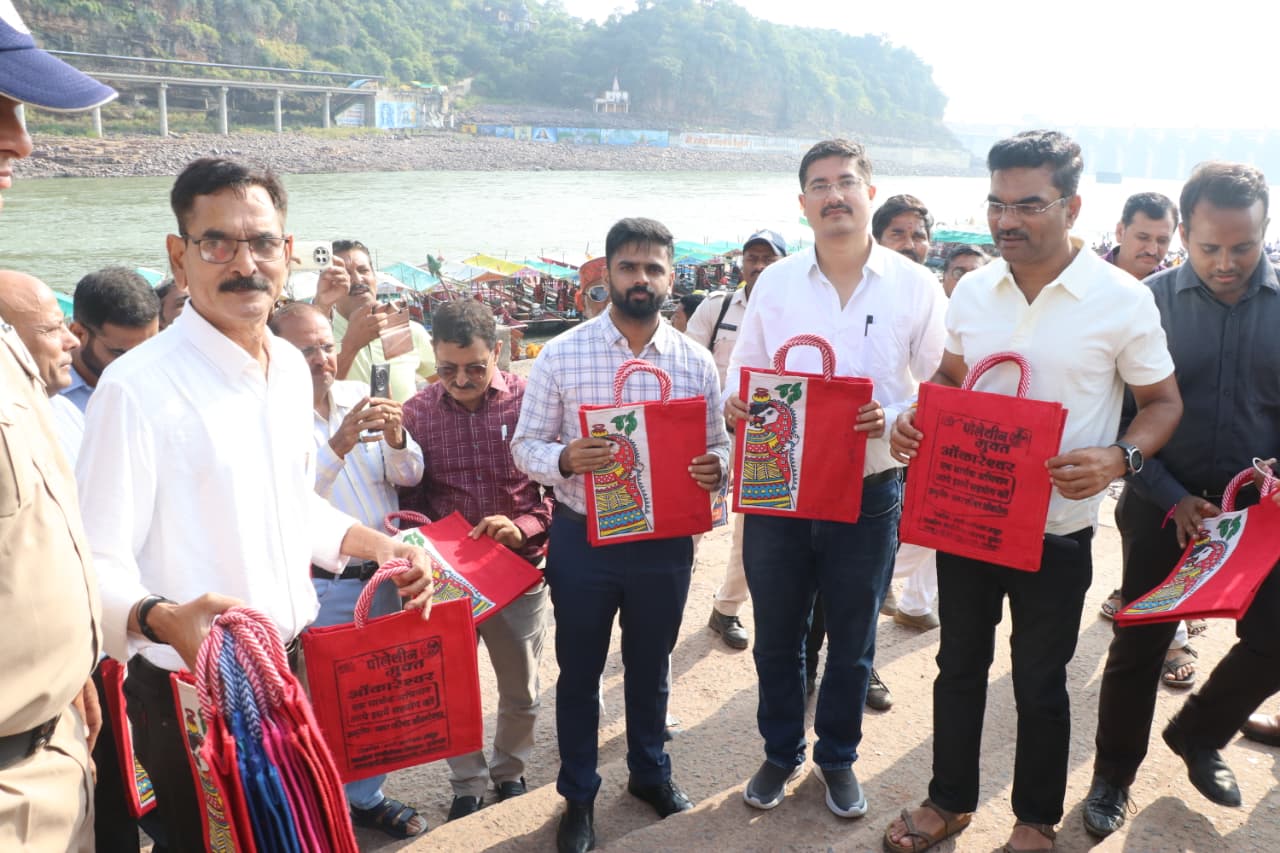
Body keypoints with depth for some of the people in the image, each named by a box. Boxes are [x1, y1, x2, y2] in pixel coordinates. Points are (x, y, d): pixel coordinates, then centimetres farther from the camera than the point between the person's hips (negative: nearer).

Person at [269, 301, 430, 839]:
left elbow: (408, 476, 2)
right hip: (323, 587, -5)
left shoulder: (359, 396, 3)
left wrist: (398, 441, -18)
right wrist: (338, 445, -33)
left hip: (381, 575, 5)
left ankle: (367, 795, 38)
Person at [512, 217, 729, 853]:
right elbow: (526, 446, -6)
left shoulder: (696, 361, -2)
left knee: (650, 666, 21)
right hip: (582, 539, -1)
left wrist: (716, 468, -20)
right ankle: (578, 795, 36)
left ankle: (650, 771, 46)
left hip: (666, 541, 2)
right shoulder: (561, 355, -8)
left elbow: (717, 446, 4)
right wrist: (565, 459, -28)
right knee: (578, 672, 14)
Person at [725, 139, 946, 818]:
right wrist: (734, 406, -14)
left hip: (867, 494, -1)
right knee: (776, 636, 16)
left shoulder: (915, 286, -4)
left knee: (852, 643, 15)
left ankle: (837, 757, 39)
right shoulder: (774, 282, 1)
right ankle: (781, 751, 39)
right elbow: (741, 374, 8)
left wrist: (890, 419, -21)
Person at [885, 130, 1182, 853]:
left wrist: (1119, 457, -23)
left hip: (1056, 529, -3)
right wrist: (915, 421, -7)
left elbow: (1164, 402, -4)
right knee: (960, 664, 17)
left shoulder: (1123, 300, -12)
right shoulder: (973, 289, -1)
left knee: (1040, 683, 13)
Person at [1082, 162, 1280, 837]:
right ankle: (1113, 776, 26)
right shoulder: (1149, 301, -7)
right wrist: (1173, 499, -12)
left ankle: (1197, 735, 33)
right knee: (1137, 648, 6)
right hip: (1164, 507, -2)